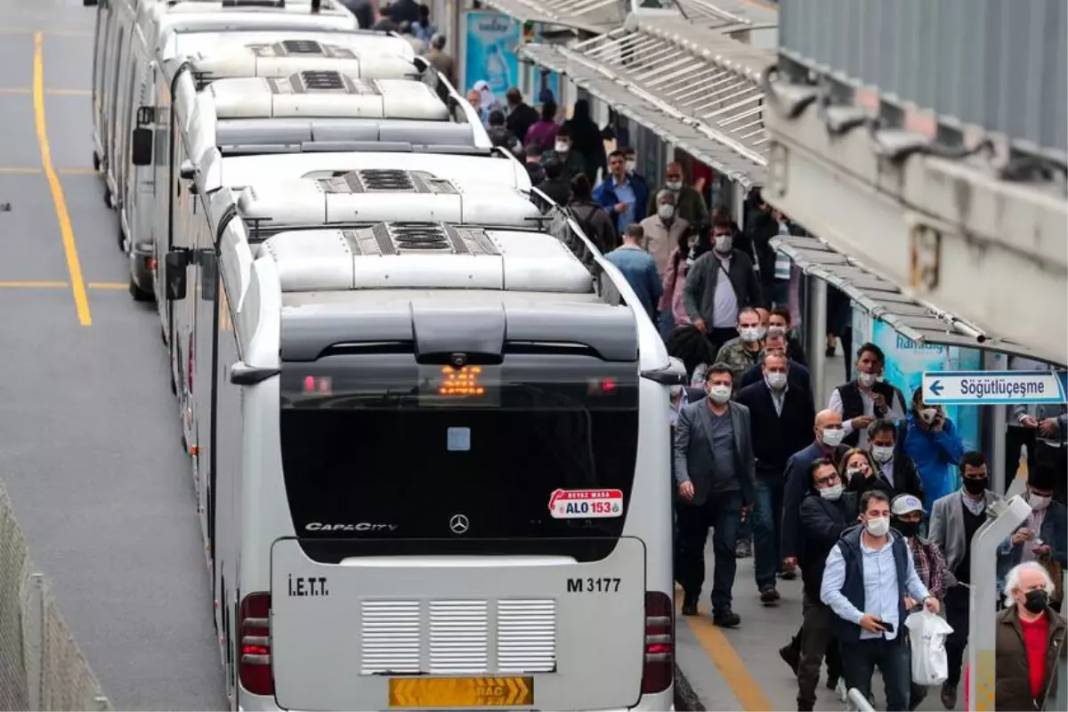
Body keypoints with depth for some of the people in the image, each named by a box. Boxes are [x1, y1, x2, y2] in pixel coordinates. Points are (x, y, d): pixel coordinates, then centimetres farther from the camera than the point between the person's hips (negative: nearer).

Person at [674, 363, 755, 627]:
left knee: (726, 549, -7)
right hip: (696, 494, -1)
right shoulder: (689, 413, -1)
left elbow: (748, 456, 9)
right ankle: (691, 596, 33)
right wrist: (683, 479, -23)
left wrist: (748, 496, 9)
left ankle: (722, 607, -8)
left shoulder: (742, 414, 7)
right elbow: (679, 450, -6)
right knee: (692, 549, 12)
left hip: (729, 494, 1)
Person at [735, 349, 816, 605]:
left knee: (785, 526, 6)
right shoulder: (748, 396, -2)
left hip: (791, 473, 3)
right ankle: (766, 582, -9)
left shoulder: (801, 398, 6)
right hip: (760, 472, -3)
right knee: (764, 525, -10)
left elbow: (810, 432, 14)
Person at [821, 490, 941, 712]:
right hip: (857, 638, -3)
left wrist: (925, 597, 0)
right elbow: (828, 592, -14)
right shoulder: (845, 550, -12)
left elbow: (910, 578, 21)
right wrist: (859, 617, -22)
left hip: (894, 637, 3)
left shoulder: (900, 545, 3)